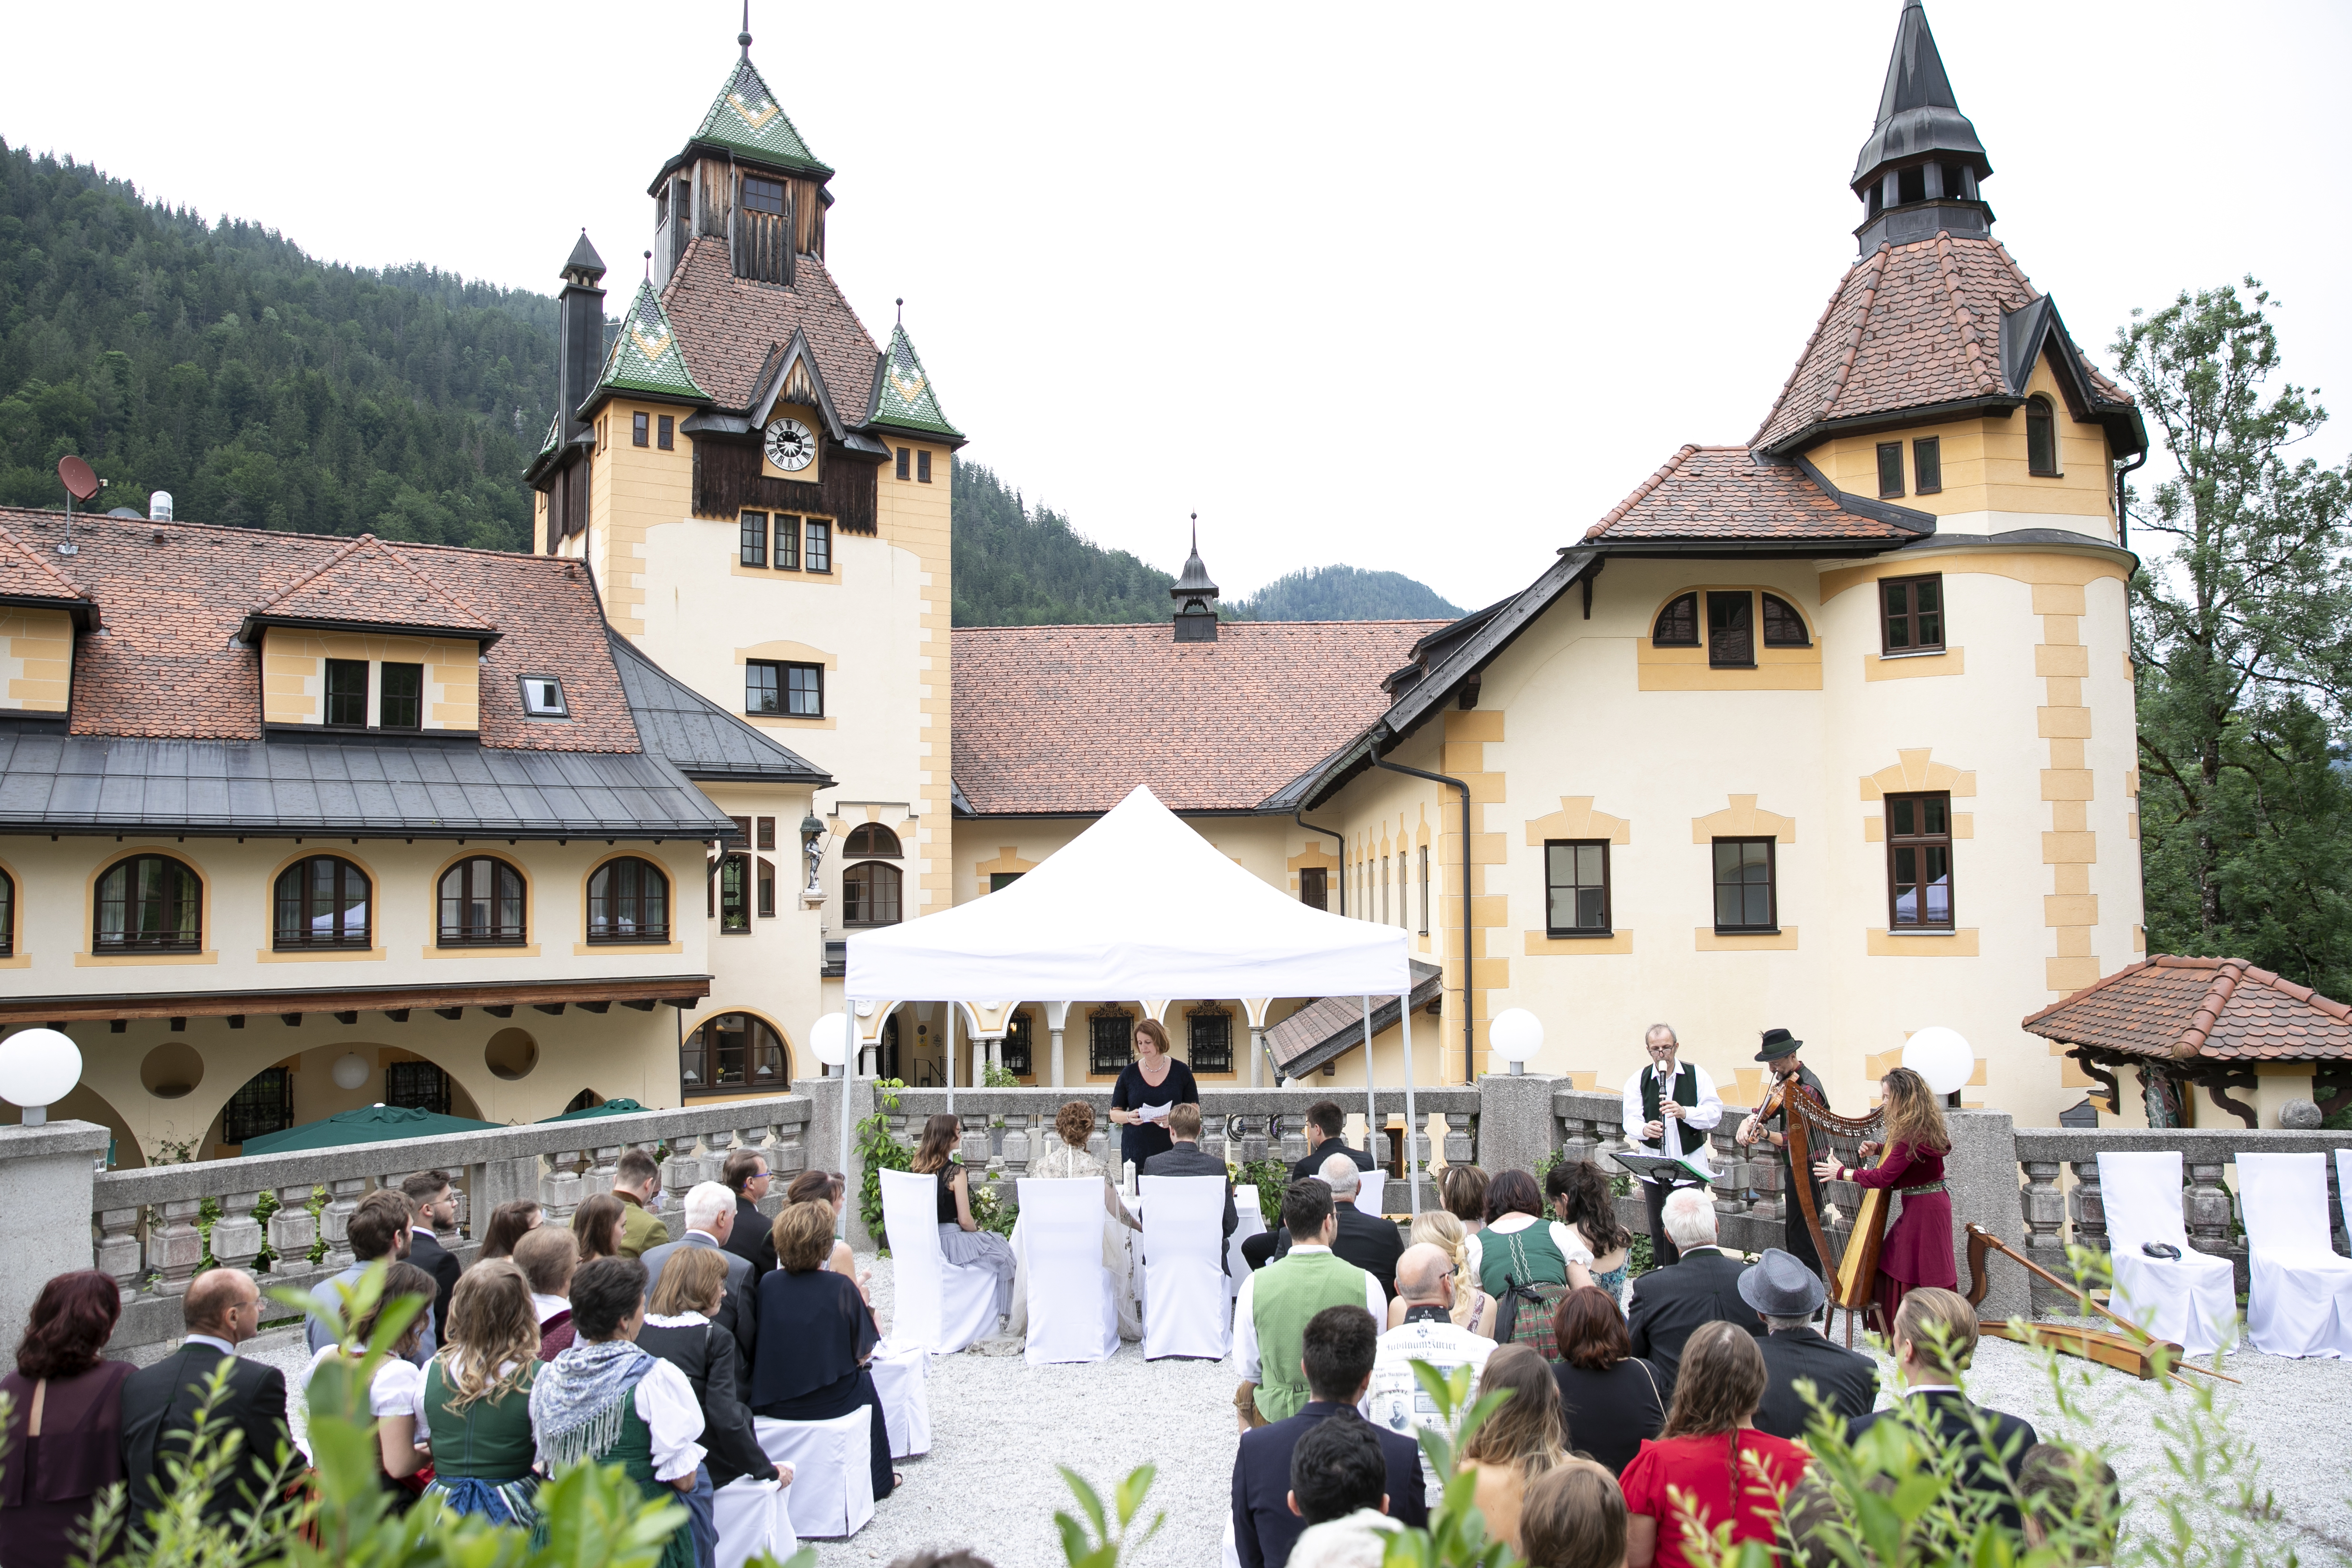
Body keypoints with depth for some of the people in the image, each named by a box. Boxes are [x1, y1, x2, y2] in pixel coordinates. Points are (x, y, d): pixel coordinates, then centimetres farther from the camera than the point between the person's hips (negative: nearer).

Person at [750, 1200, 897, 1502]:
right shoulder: (841, 1287, -19)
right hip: (830, 1401, -3)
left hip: (772, 1401, 3)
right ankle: (878, 1479, 44)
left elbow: (765, 1345, 4)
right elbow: (863, 1351, -8)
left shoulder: (767, 1283, -11)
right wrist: (861, 1299, 6)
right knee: (865, 1381, 31)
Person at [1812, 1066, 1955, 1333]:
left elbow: (1884, 1177, -22)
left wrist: (1840, 1173, -13)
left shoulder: (1914, 1134, -24)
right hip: (1924, 1206, 10)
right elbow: (1900, 1153, 24)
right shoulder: (1921, 1125, 7)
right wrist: (1877, 1148, 5)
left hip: (1924, 1209, -10)